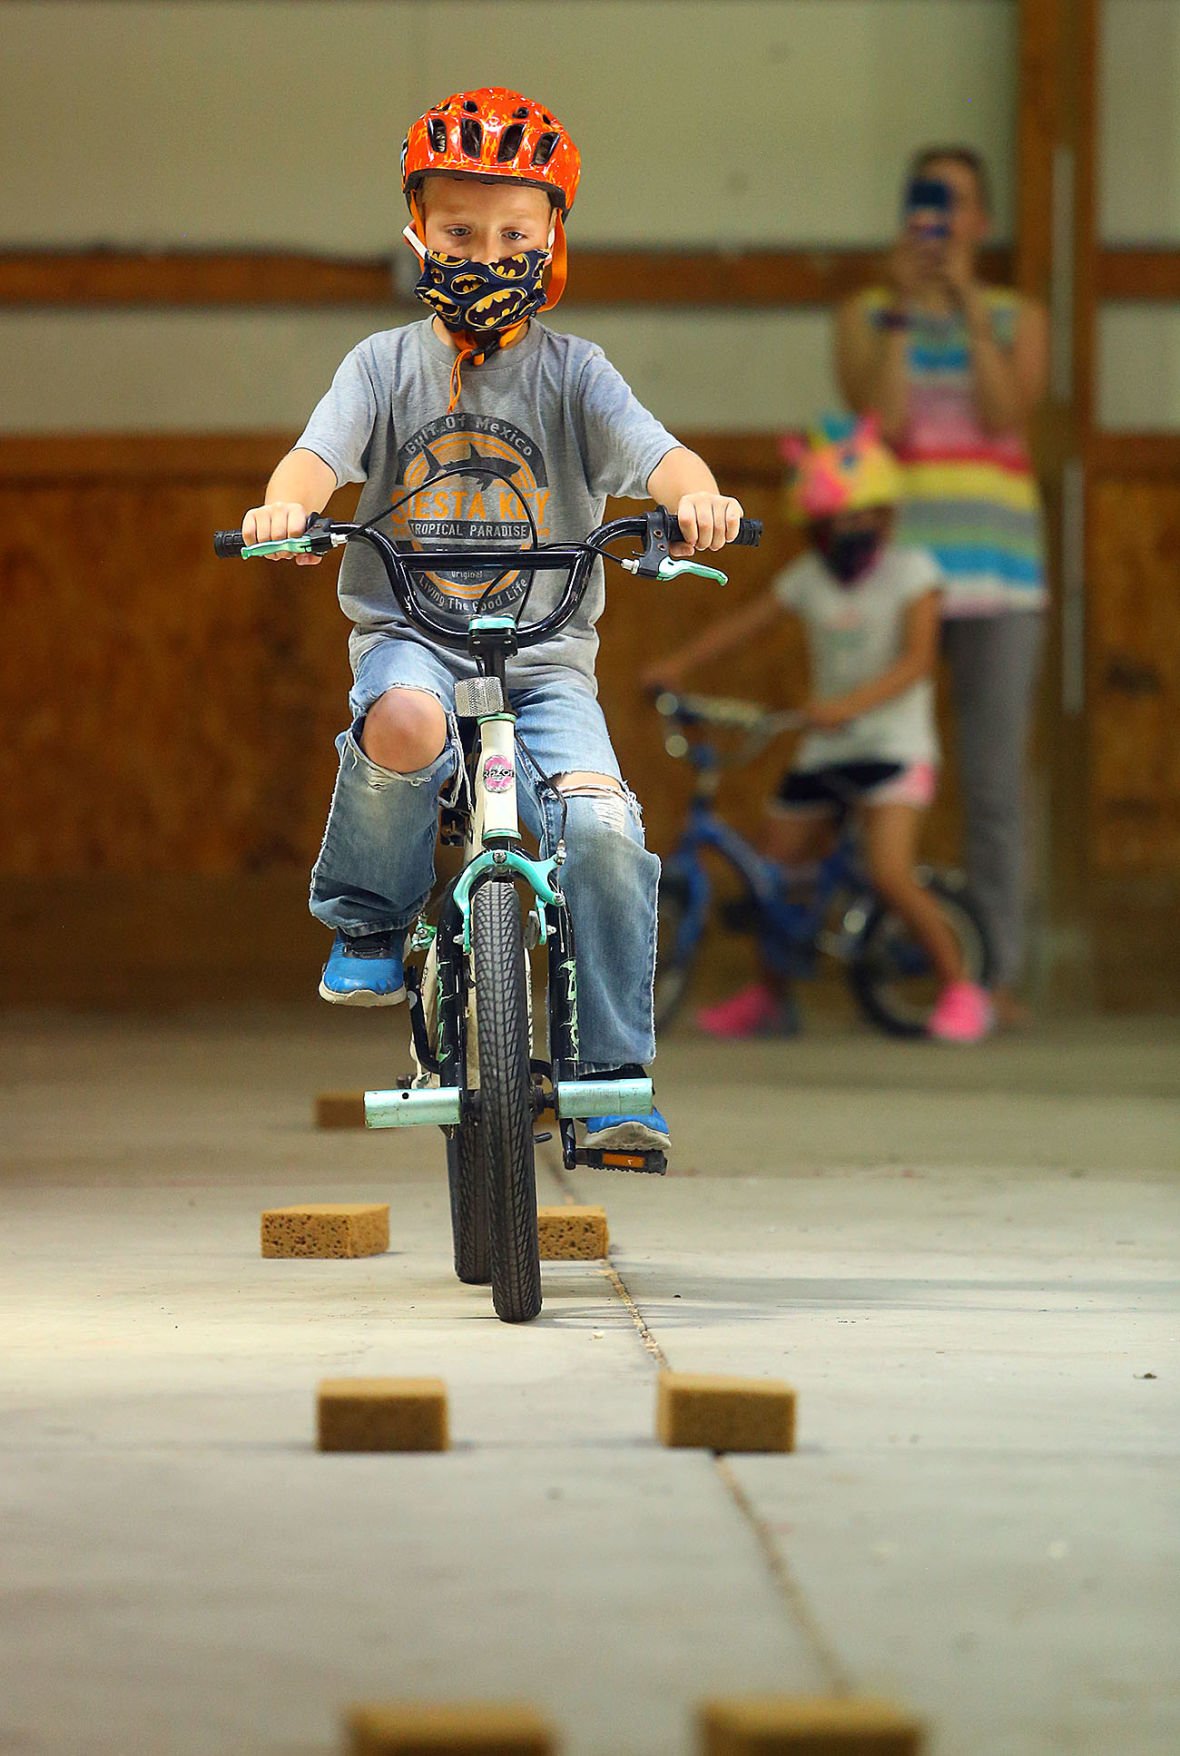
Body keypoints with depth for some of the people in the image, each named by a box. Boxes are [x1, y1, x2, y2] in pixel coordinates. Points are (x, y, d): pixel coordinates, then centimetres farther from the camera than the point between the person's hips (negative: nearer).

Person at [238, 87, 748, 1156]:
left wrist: (697, 494, -35)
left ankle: (616, 1077, -11)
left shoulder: (571, 371, 5)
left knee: (602, 829, -24)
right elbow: (320, 453, -9)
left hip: (544, 655, 1)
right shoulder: (387, 364, 6)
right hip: (407, 635, -1)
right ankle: (368, 925, -9)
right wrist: (286, 504, -33)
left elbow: (653, 453, -11)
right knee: (407, 723, -38)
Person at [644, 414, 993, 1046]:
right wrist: (677, 664, -5)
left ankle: (960, 989, -8)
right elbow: (746, 622, 9)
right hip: (821, 754, 6)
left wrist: (850, 704, -31)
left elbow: (916, 660, -18)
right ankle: (768, 996, 29)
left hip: (891, 744, -6)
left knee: (889, 872, -22)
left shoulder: (910, 572, -7)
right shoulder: (809, 578, 7)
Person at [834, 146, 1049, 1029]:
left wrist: (968, 305, -8)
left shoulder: (1019, 318, 11)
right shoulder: (866, 315, 9)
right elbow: (879, 418, -7)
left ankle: (999, 972, 2)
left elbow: (1005, 412, -7)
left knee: (996, 778, -1)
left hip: (997, 564, 0)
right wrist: (900, 311, -9)